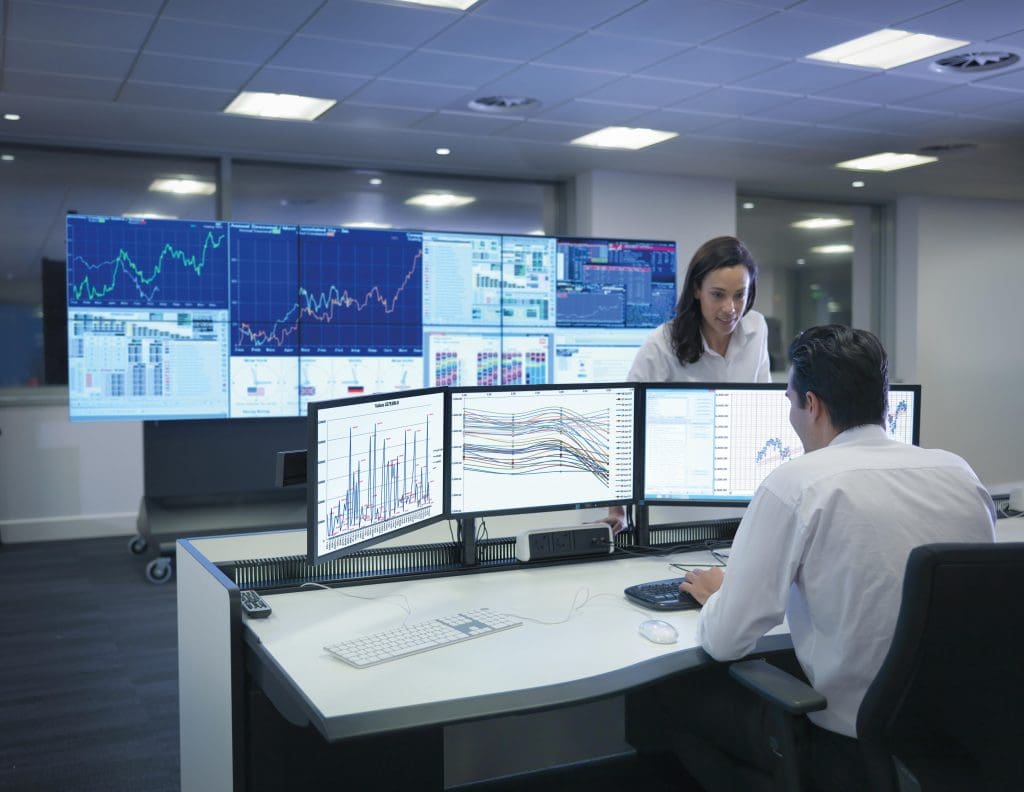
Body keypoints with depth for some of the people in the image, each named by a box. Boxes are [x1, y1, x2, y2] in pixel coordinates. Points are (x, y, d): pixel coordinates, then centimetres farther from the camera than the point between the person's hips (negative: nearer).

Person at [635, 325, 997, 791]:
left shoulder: (797, 485, -17)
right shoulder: (960, 473, -1)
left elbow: (725, 642, -15)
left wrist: (716, 594, 7)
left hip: (853, 748, -6)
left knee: (680, 699, 15)